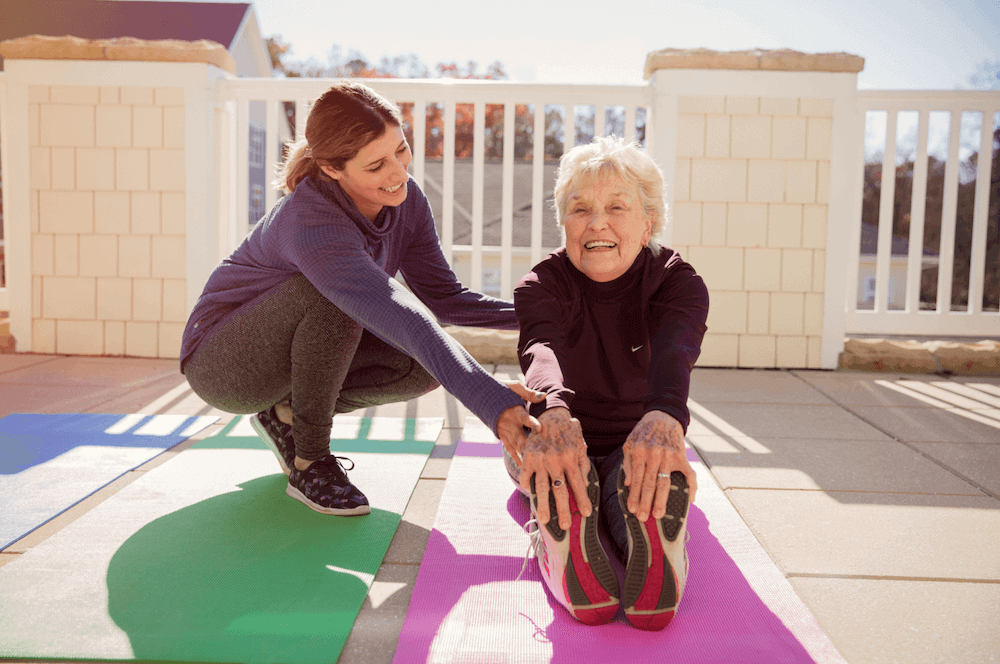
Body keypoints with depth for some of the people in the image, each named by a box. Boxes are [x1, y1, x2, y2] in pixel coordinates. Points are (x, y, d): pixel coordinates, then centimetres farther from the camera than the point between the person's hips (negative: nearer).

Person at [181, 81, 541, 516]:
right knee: (334, 294, -35)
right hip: (222, 363, -6)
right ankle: (309, 463, -16)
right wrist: (492, 404, -54)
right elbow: (400, 317, -47)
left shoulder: (406, 200, -12)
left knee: (423, 368, -16)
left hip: (289, 351, 7)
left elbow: (443, 296, -6)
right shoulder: (311, 223, -35)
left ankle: (285, 413, 4)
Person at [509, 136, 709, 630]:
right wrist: (553, 412, -62)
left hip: (637, 448, -1)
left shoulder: (678, 283, -11)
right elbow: (541, 348, -36)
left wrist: (664, 415, -61)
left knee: (651, 477, -36)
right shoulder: (542, 285, -11)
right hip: (556, 439, 2)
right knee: (551, 462, -34)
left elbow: (675, 350, -36)